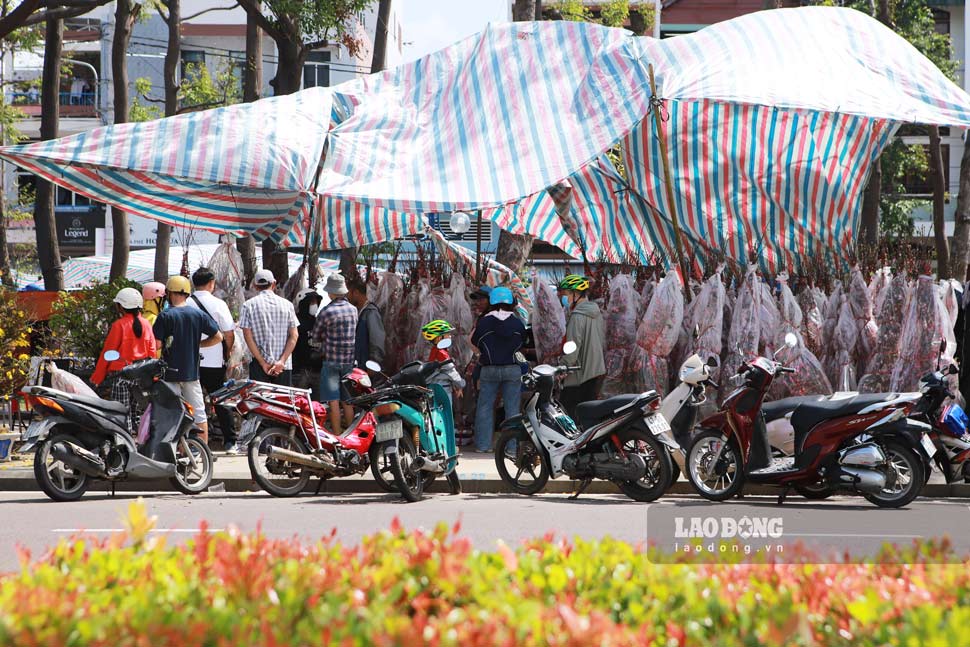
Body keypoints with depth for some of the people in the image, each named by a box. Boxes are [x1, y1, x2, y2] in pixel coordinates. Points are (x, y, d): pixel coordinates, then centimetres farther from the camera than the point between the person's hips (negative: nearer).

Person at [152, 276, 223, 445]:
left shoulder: (165, 316, -10)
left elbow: (156, 343, -15)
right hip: (192, 372, 4)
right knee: (199, 413, 9)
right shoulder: (199, 315, 2)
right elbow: (218, 337, 3)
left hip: (171, 373, -4)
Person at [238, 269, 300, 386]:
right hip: (284, 366, 1)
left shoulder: (249, 305, -1)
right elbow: (294, 336, -1)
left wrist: (263, 363, -6)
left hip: (258, 365, -1)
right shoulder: (287, 305, 4)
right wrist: (282, 361, -6)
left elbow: (248, 336, -6)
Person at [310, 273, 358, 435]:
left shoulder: (326, 312, -12)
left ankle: (337, 437, -3)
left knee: (333, 400, -2)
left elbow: (314, 338, -3)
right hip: (350, 360, 5)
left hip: (331, 360, -5)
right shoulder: (353, 310, 4)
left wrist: (318, 342, 19)